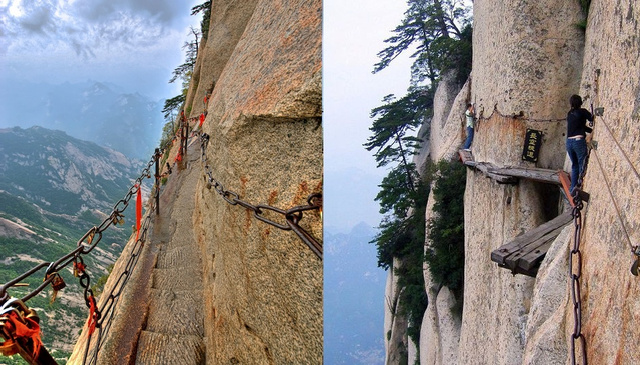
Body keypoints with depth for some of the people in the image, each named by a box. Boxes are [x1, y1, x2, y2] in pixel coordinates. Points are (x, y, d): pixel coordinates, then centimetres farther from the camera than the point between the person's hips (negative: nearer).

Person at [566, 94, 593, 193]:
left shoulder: (570, 114, 15)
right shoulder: (582, 112, -3)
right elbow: (592, 119, 3)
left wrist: (591, 131, 16)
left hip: (569, 142, 6)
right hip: (579, 141, -6)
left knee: (574, 166, 16)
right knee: (582, 166, -1)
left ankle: (573, 188, 16)